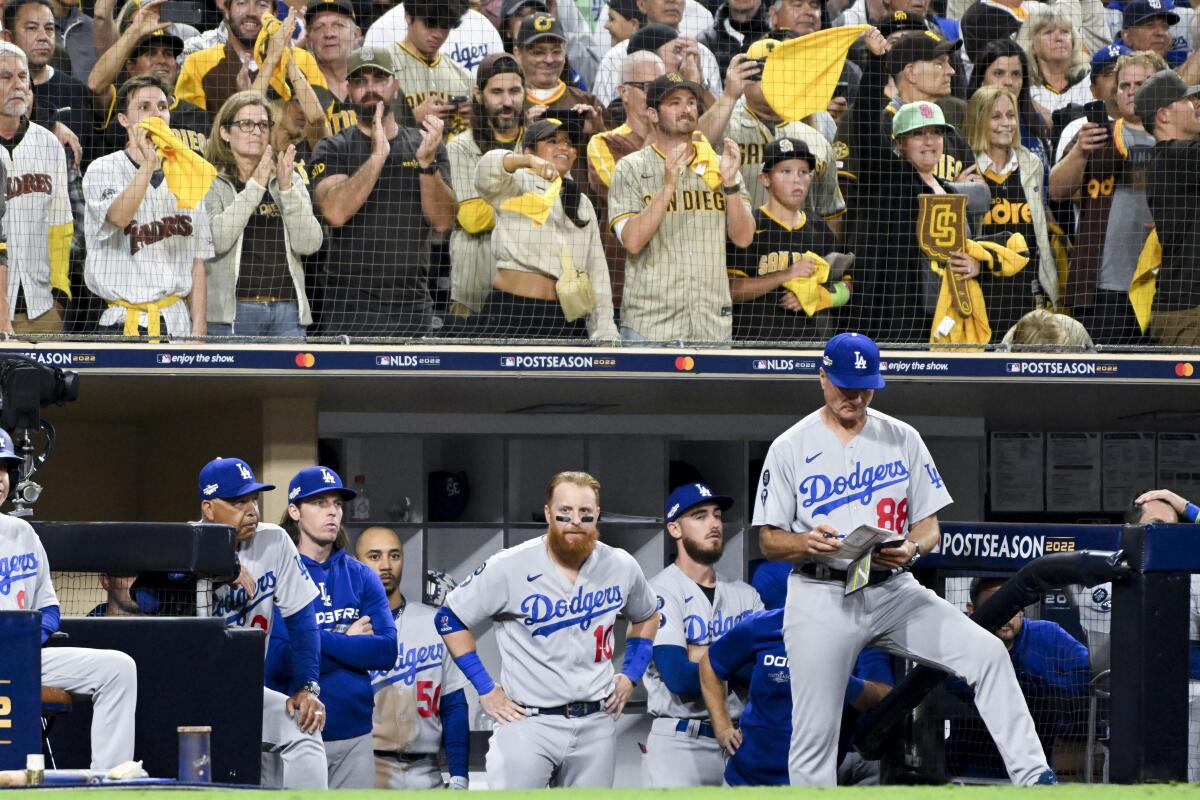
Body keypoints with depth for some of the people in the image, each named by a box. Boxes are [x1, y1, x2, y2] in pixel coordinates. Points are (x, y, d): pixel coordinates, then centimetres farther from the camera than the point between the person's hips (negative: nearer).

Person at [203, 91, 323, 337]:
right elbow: (216, 239, -14)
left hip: (287, 309, 4)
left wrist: (287, 188, -9)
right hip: (234, 310, -4)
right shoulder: (210, 182, 2)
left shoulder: (291, 180, 14)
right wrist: (254, 187, -15)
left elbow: (309, 244, 2)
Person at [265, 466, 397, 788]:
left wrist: (320, 639, -10)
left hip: (353, 736, 4)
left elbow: (386, 651, -2)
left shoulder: (362, 577, 10)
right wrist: (348, 643, -7)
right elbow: (275, 661, -15)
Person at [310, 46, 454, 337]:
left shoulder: (427, 146, 12)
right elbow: (335, 212, -14)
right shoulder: (334, 149, 4)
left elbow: (442, 222, 1)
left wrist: (426, 161, -13)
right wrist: (378, 154, -18)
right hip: (351, 305, -3)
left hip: (413, 303, 3)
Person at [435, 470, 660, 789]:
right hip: (527, 723, -4)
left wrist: (630, 674, 11)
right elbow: (450, 618, -1)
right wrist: (485, 688, -4)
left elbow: (646, 618, 25)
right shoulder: (511, 567, -10)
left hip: (596, 724, 4)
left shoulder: (621, 567, 3)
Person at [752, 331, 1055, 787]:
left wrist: (911, 549, -16)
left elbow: (930, 527, 9)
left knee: (988, 653, -16)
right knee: (814, 733, -5)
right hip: (821, 597, -2)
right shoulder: (790, 448, 1)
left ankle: (1031, 776, -17)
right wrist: (805, 543, -22)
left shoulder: (902, 439, 8)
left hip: (893, 591, 2)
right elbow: (768, 540, 1)